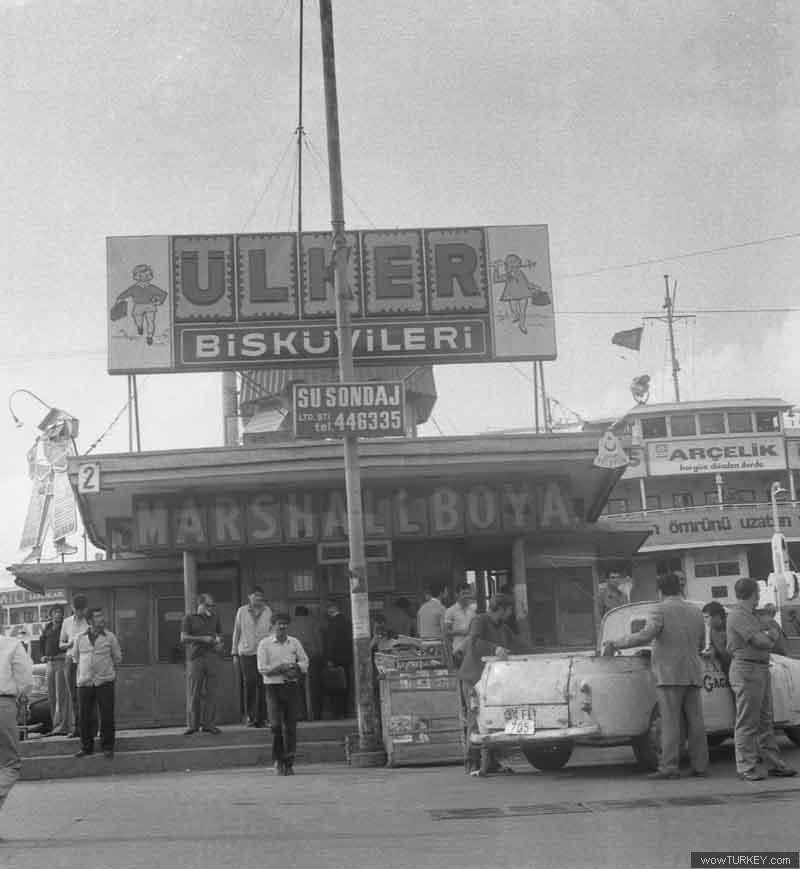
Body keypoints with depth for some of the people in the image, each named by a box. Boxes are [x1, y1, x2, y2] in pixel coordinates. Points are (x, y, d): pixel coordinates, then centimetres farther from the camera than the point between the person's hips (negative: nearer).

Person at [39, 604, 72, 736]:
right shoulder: (47, 628, 14)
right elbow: (42, 641, 30)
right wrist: (44, 655, 21)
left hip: (61, 661, -7)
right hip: (50, 663, 7)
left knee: (62, 694, -9)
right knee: (51, 696, 9)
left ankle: (62, 726, -9)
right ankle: (56, 726, 16)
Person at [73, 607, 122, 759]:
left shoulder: (110, 637, 2)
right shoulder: (80, 638, 6)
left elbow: (117, 658, 14)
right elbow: (76, 656, 23)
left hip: (105, 682, -1)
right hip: (84, 682, 1)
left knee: (107, 716, -2)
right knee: (85, 717, 4)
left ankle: (107, 747, 8)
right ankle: (86, 747, 15)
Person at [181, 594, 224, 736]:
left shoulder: (215, 618, 17)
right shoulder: (189, 618, 5)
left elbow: (220, 636, 23)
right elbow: (183, 638, -3)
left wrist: (220, 643, 0)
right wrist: (202, 639, -11)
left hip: (212, 657, 3)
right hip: (195, 658, -3)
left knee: (210, 692, -1)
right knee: (194, 693, -3)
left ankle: (208, 724, 4)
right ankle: (192, 724, 2)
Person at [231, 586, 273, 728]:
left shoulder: (268, 611, 8)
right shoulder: (242, 611, 7)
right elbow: (236, 632, 11)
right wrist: (235, 654, 8)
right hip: (247, 652, -1)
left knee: (262, 685, -1)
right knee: (250, 682, -11)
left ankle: (260, 718, 6)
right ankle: (250, 715, 1)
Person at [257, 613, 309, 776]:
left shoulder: (294, 642, 10)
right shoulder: (265, 644, 0)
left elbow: (304, 661, 12)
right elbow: (262, 668, -6)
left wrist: (294, 669, -8)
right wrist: (281, 668, -15)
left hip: (292, 687, 3)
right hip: (273, 687, -3)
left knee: (290, 726, 2)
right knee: (276, 724, -11)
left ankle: (289, 763, 9)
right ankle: (277, 760, 6)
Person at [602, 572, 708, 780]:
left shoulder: (660, 610, -6)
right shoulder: (696, 612, 14)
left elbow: (646, 635, -21)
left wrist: (615, 644, -16)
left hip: (669, 675, -6)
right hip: (693, 673, 6)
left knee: (670, 722, -6)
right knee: (695, 722, 7)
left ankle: (669, 767, -8)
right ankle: (700, 765, 8)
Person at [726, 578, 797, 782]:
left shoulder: (751, 615, 20)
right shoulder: (738, 615, -12)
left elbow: (774, 634, 17)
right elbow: (761, 641, -17)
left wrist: (768, 635, -4)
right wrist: (768, 637, 4)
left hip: (761, 670, 10)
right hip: (746, 670, -10)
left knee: (765, 721, 12)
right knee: (747, 723, -6)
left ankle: (773, 763, 17)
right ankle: (746, 768, -4)